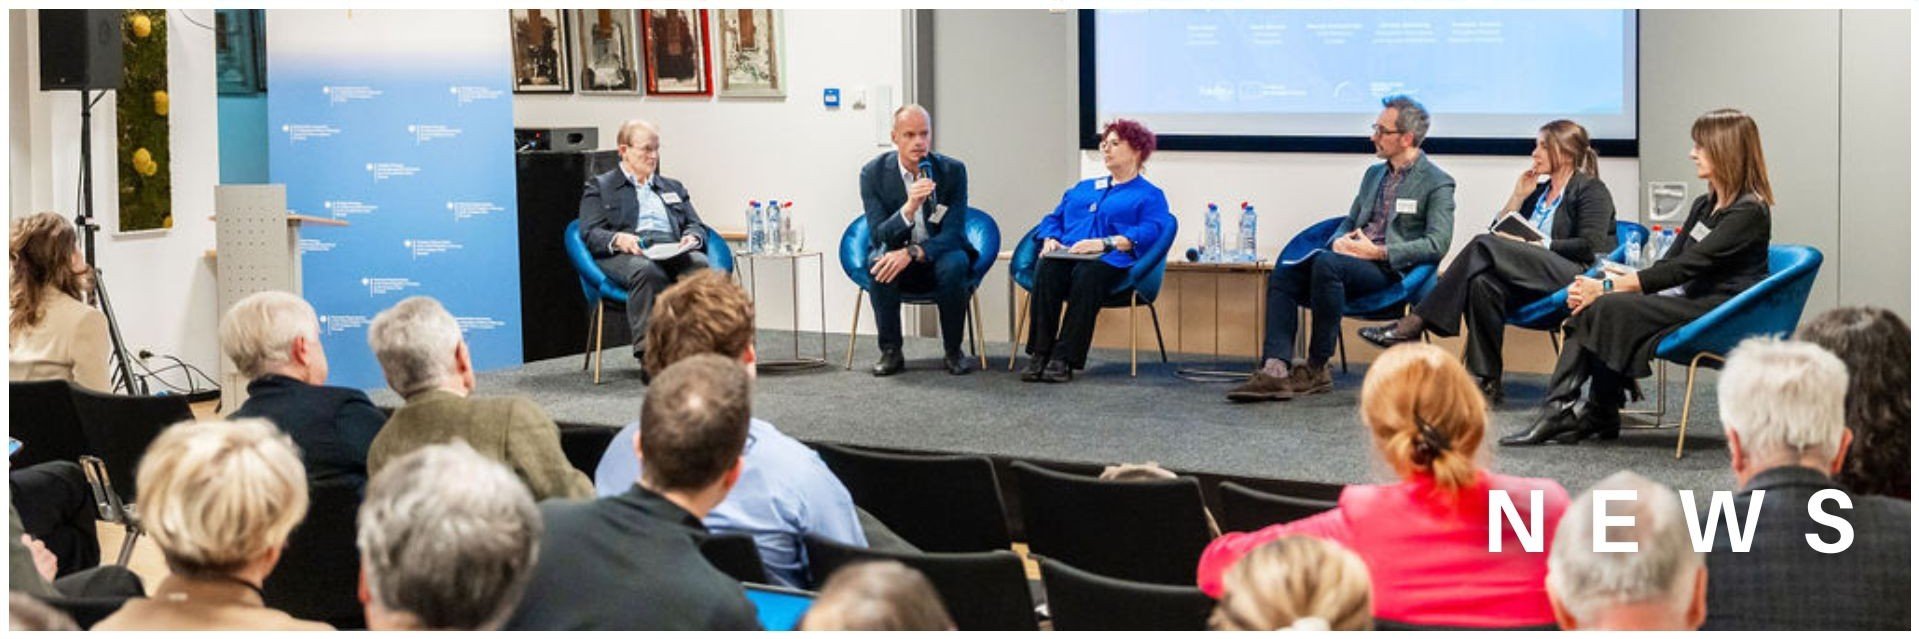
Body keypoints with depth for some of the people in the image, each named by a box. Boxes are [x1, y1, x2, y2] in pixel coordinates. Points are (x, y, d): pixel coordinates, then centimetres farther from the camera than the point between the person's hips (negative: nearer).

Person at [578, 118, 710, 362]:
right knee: (647, 272, -41)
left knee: (699, 265, -34)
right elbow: (590, 234, 5)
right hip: (626, 255, -4)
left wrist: (692, 238, -3)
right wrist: (618, 239, -18)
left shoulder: (673, 188, 34)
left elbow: (697, 226, 24)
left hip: (673, 252, 4)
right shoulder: (598, 187, 19)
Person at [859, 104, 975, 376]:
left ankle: (954, 352, -15)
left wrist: (913, 252, -34)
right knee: (880, 263, -33)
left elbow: (953, 233, -17)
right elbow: (879, 235, -18)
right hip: (896, 253, 0)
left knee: (954, 265, -34)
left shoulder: (953, 170, -12)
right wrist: (909, 208, -38)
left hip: (939, 254, 0)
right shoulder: (873, 173, -11)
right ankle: (890, 352, -18)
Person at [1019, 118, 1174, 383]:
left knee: (1086, 275, -40)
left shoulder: (1149, 195, 17)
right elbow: (1053, 219, 30)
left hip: (1111, 260, -4)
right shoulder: (1082, 188, 36)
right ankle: (1038, 355, -39)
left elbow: (1150, 232, -2)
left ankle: (1064, 360, -44)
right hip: (1066, 255, 4)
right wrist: (1050, 240, 5)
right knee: (1046, 269, -33)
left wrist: (1104, 243, -16)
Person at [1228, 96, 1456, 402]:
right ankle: (1275, 370, -30)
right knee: (1283, 274, -16)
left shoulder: (1437, 183, -1)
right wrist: (1340, 241, 1)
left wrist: (1378, 252, -16)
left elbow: (1437, 244, -11)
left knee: (1327, 264, -35)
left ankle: (1317, 369, -26)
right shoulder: (1374, 174, 23)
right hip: (1352, 259, 8)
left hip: (1391, 271, -8)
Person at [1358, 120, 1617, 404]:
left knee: (1484, 246, -28)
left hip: (1574, 275, -6)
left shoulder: (1591, 190, 6)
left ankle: (1412, 326, -33)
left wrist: (1538, 245, -14)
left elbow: (1591, 246, -9)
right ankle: (1488, 382, -36)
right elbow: (1499, 231, 21)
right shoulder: (1539, 190, 27)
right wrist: (1518, 196, 10)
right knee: (1483, 283, -31)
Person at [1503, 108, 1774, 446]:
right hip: (1690, 301, 9)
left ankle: (1599, 416, -7)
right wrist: (1613, 282, -8)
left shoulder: (1750, 212, -13)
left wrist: (1610, 287, -21)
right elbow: (1669, 262, 10)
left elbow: (1686, 267, -20)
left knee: (1611, 309, -24)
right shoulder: (1704, 206, 17)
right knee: (1591, 307, -14)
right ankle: (1558, 410, -25)